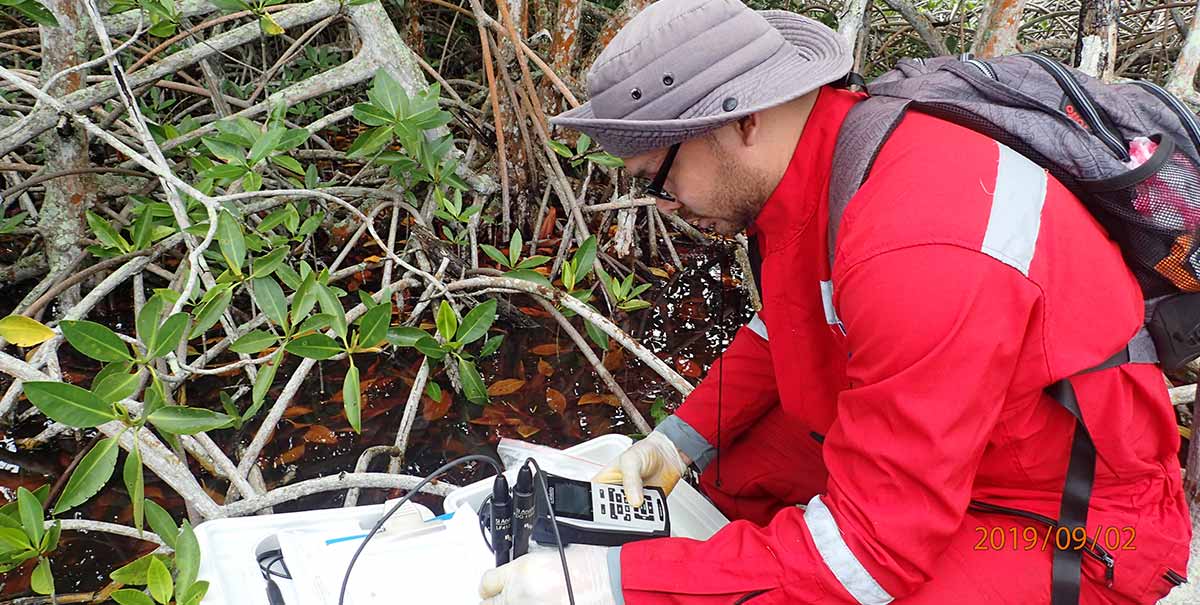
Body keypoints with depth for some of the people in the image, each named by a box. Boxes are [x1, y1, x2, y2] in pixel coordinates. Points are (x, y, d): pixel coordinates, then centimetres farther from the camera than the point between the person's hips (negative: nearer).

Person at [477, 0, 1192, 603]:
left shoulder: (918, 256, -35)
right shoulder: (809, 151, -7)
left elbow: (875, 547, -30)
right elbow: (785, 326, 12)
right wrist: (682, 439, 0)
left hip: (1058, 527, -8)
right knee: (734, 459, 8)